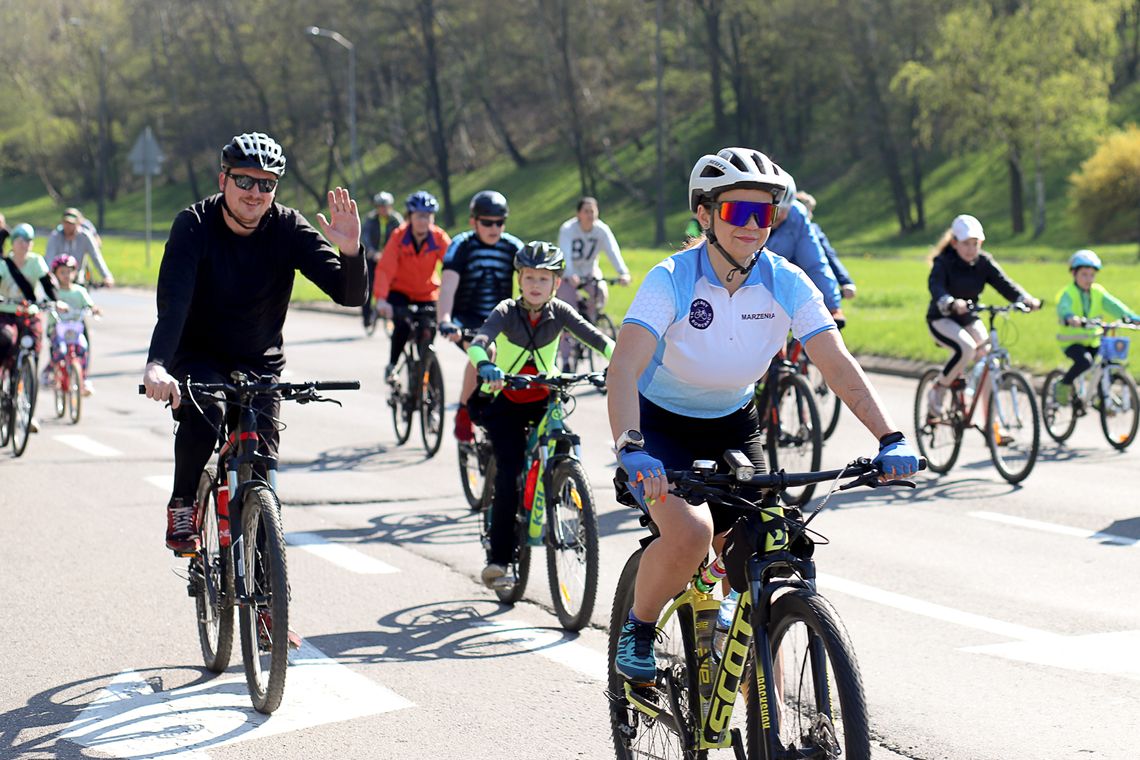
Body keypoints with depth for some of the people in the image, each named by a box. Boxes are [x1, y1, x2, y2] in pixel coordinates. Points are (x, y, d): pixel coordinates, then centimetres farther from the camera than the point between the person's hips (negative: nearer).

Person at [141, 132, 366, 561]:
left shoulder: (289, 229, -14)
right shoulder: (195, 226, -19)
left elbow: (351, 295, -21)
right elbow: (173, 300, -33)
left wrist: (350, 251, -43)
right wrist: (157, 365, -50)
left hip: (260, 364, 2)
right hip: (199, 357, -2)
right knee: (202, 415, -32)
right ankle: (182, 507, -7)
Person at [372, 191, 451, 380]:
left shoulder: (440, 238, -17)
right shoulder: (399, 237, -21)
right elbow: (384, 269, -28)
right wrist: (381, 299, -42)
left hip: (427, 294, 2)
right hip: (400, 291, -2)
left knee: (427, 337, -5)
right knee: (403, 325, -26)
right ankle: (392, 365, -5)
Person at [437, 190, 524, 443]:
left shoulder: (513, 247, -2)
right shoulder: (462, 245, -10)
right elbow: (448, 285, -24)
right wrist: (445, 321, -41)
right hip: (466, 320, -3)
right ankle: (463, 412, -15)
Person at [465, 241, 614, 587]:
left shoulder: (559, 312, -8)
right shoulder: (507, 312, -15)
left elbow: (593, 336, -20)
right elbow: (478, 342, -31)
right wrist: (486, 368, -54)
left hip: (543, 399, 3)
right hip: (506, 403, -3)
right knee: (509, 472, -16)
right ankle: (497, 559, -12)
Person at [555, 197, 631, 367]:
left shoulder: (602, 230, -15)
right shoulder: (567, 229, -22)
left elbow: (613, 252, -28)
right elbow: (565, 254, -36)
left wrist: (623, 272, -46)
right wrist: (571, 275, -55)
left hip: (590, 271, 3)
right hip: (568, 275, -3)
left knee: (601, 293, -28)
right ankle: (564, 358, -3)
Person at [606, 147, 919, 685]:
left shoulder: (786, 283, -14)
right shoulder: (672, 279, -24)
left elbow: (839, 367, -19)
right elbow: (624, 367, -36)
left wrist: (890, 440, -33)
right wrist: (629, 448, -53)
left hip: (734, 428, 4)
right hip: (662, 425, -4)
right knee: (690, 532, -30)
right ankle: (638, 627, -1)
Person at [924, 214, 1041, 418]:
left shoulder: (984, 262, -4)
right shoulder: (943, 262, -17)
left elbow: (1003, 283, -17)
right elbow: (935, 286, -36)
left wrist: (1026, 299, -37)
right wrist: (951, 303, -58)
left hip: (968, 319, 5)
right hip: (942, 319, -5)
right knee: (967, 348, -32)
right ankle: (938, 389, -10)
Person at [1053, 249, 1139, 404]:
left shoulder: (1098, 292, 4)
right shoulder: (1068, 293, -11)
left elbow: (1113, 305, -9)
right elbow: (1063, 307, -32)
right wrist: (1070, 318, -55)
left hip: (1093, 341, 6)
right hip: (1072, 341, -6)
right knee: (1084, 361, -30)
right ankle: (1063, 386, -5)